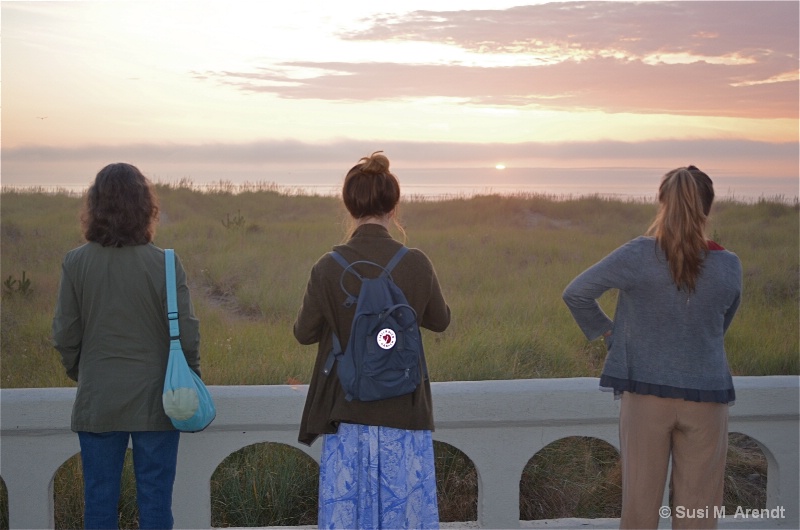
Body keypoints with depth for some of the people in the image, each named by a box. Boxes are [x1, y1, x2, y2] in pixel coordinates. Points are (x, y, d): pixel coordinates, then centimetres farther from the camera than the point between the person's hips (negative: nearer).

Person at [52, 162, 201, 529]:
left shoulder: (76, 262, -8)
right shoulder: (165, 264, -12)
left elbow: (65, 336, -3)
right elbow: (186, 334, -10)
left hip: (97, 403, 1)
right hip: (155, 401, -1)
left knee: (99, 498, 12)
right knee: (155, 498, 10)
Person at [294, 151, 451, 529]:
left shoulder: (329, 267, -10)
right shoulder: (416, 264, -8)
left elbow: (304, 332, 1)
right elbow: (440, 320, 8)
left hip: (349, 414, 0)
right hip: (403, 412, 0)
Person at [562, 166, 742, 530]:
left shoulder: (638, 256, -12)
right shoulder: (728, 267, -6)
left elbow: (575, 294, -8)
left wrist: (606, 333, 5)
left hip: (646, 392, -1)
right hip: (706, 394, 1)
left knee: (640, 501, 11)